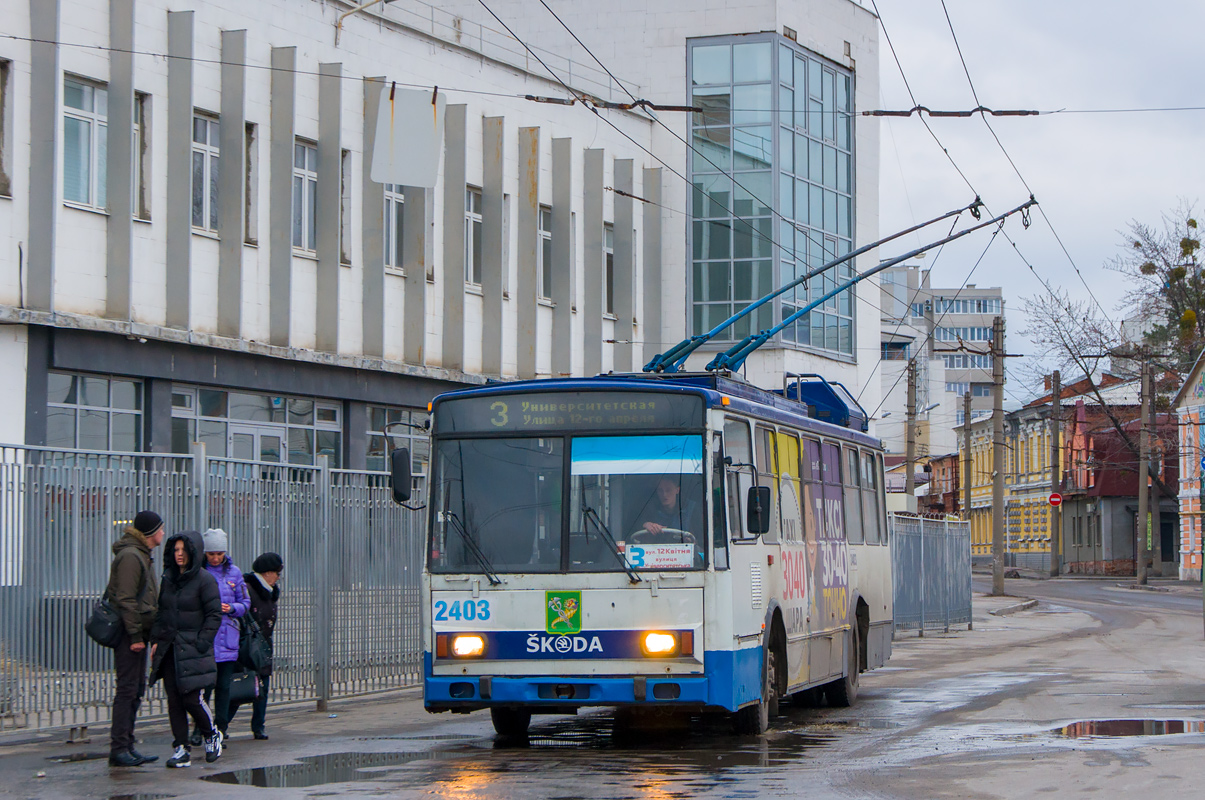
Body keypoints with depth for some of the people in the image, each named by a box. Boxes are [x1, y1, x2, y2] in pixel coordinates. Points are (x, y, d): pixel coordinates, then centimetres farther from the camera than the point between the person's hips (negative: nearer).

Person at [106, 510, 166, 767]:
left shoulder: (142, 556, 19)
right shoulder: (130, 556, -13)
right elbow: (126, 599, -18)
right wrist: (135, 635, -20)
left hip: (137, 633, 10)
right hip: (128, 632, -10)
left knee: (136, 690, 11)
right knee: (127, 689, -10)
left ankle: (127, 746, 15)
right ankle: (119, 749, -10)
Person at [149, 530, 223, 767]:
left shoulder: (205, 580, -5)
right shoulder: (168, 579, 13)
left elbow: (214, 616, -7)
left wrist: (201, 643, -13)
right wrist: (156, 640, 9)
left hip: (192, 648, -6)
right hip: (168, 648, 6)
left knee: (191, 698, -10)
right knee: (174, 699, 1)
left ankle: (212, 735, 16)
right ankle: (180, 749, 4)